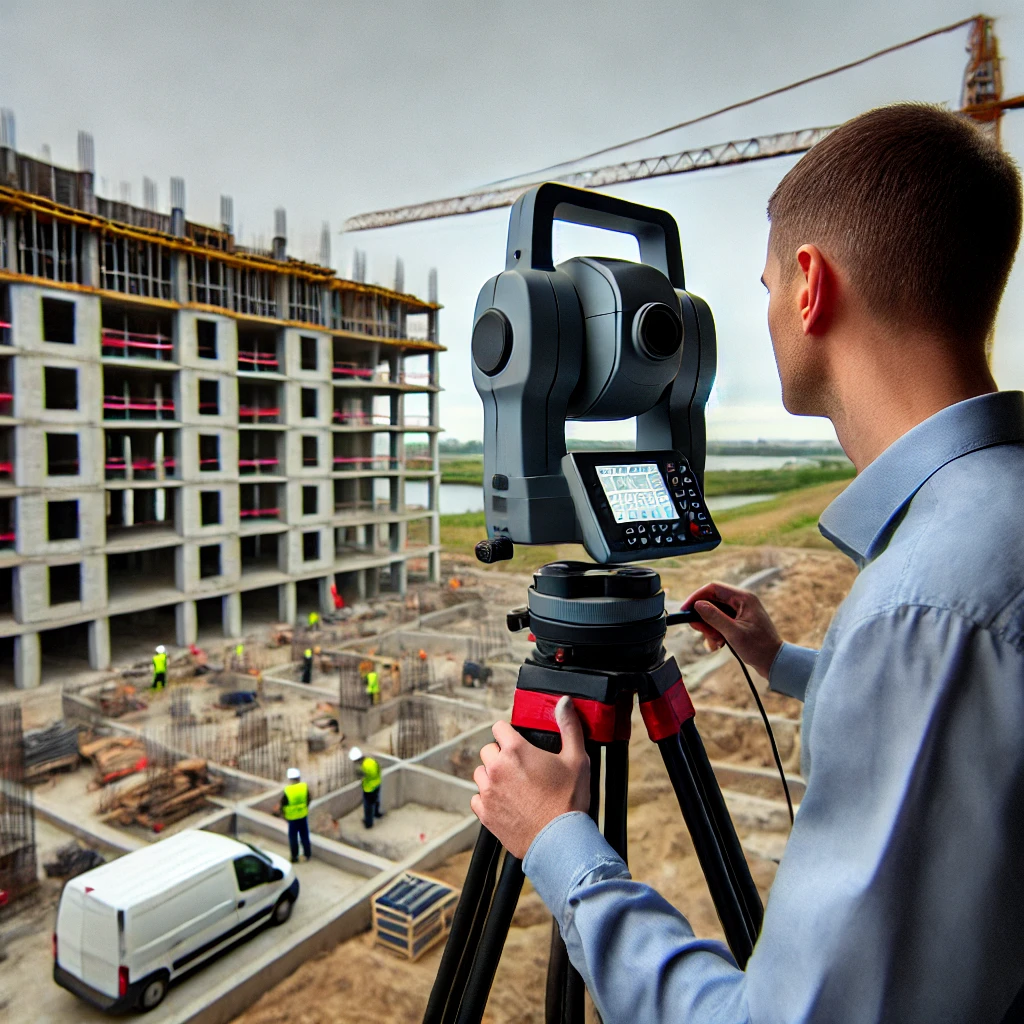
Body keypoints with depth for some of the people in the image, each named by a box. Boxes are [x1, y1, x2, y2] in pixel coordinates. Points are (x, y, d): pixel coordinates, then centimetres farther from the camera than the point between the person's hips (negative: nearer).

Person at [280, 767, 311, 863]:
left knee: (293, 837, 13)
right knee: (304, 835, 18)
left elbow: (282, 805, -12)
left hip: (292, 818, -3)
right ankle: (307, 854, 30)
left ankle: (295, 857, 23)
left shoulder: (286, 791, -21)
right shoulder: (305, 787, -13)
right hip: (303, 815, 3)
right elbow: (308, 800, -1)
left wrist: (284, 815, 4)